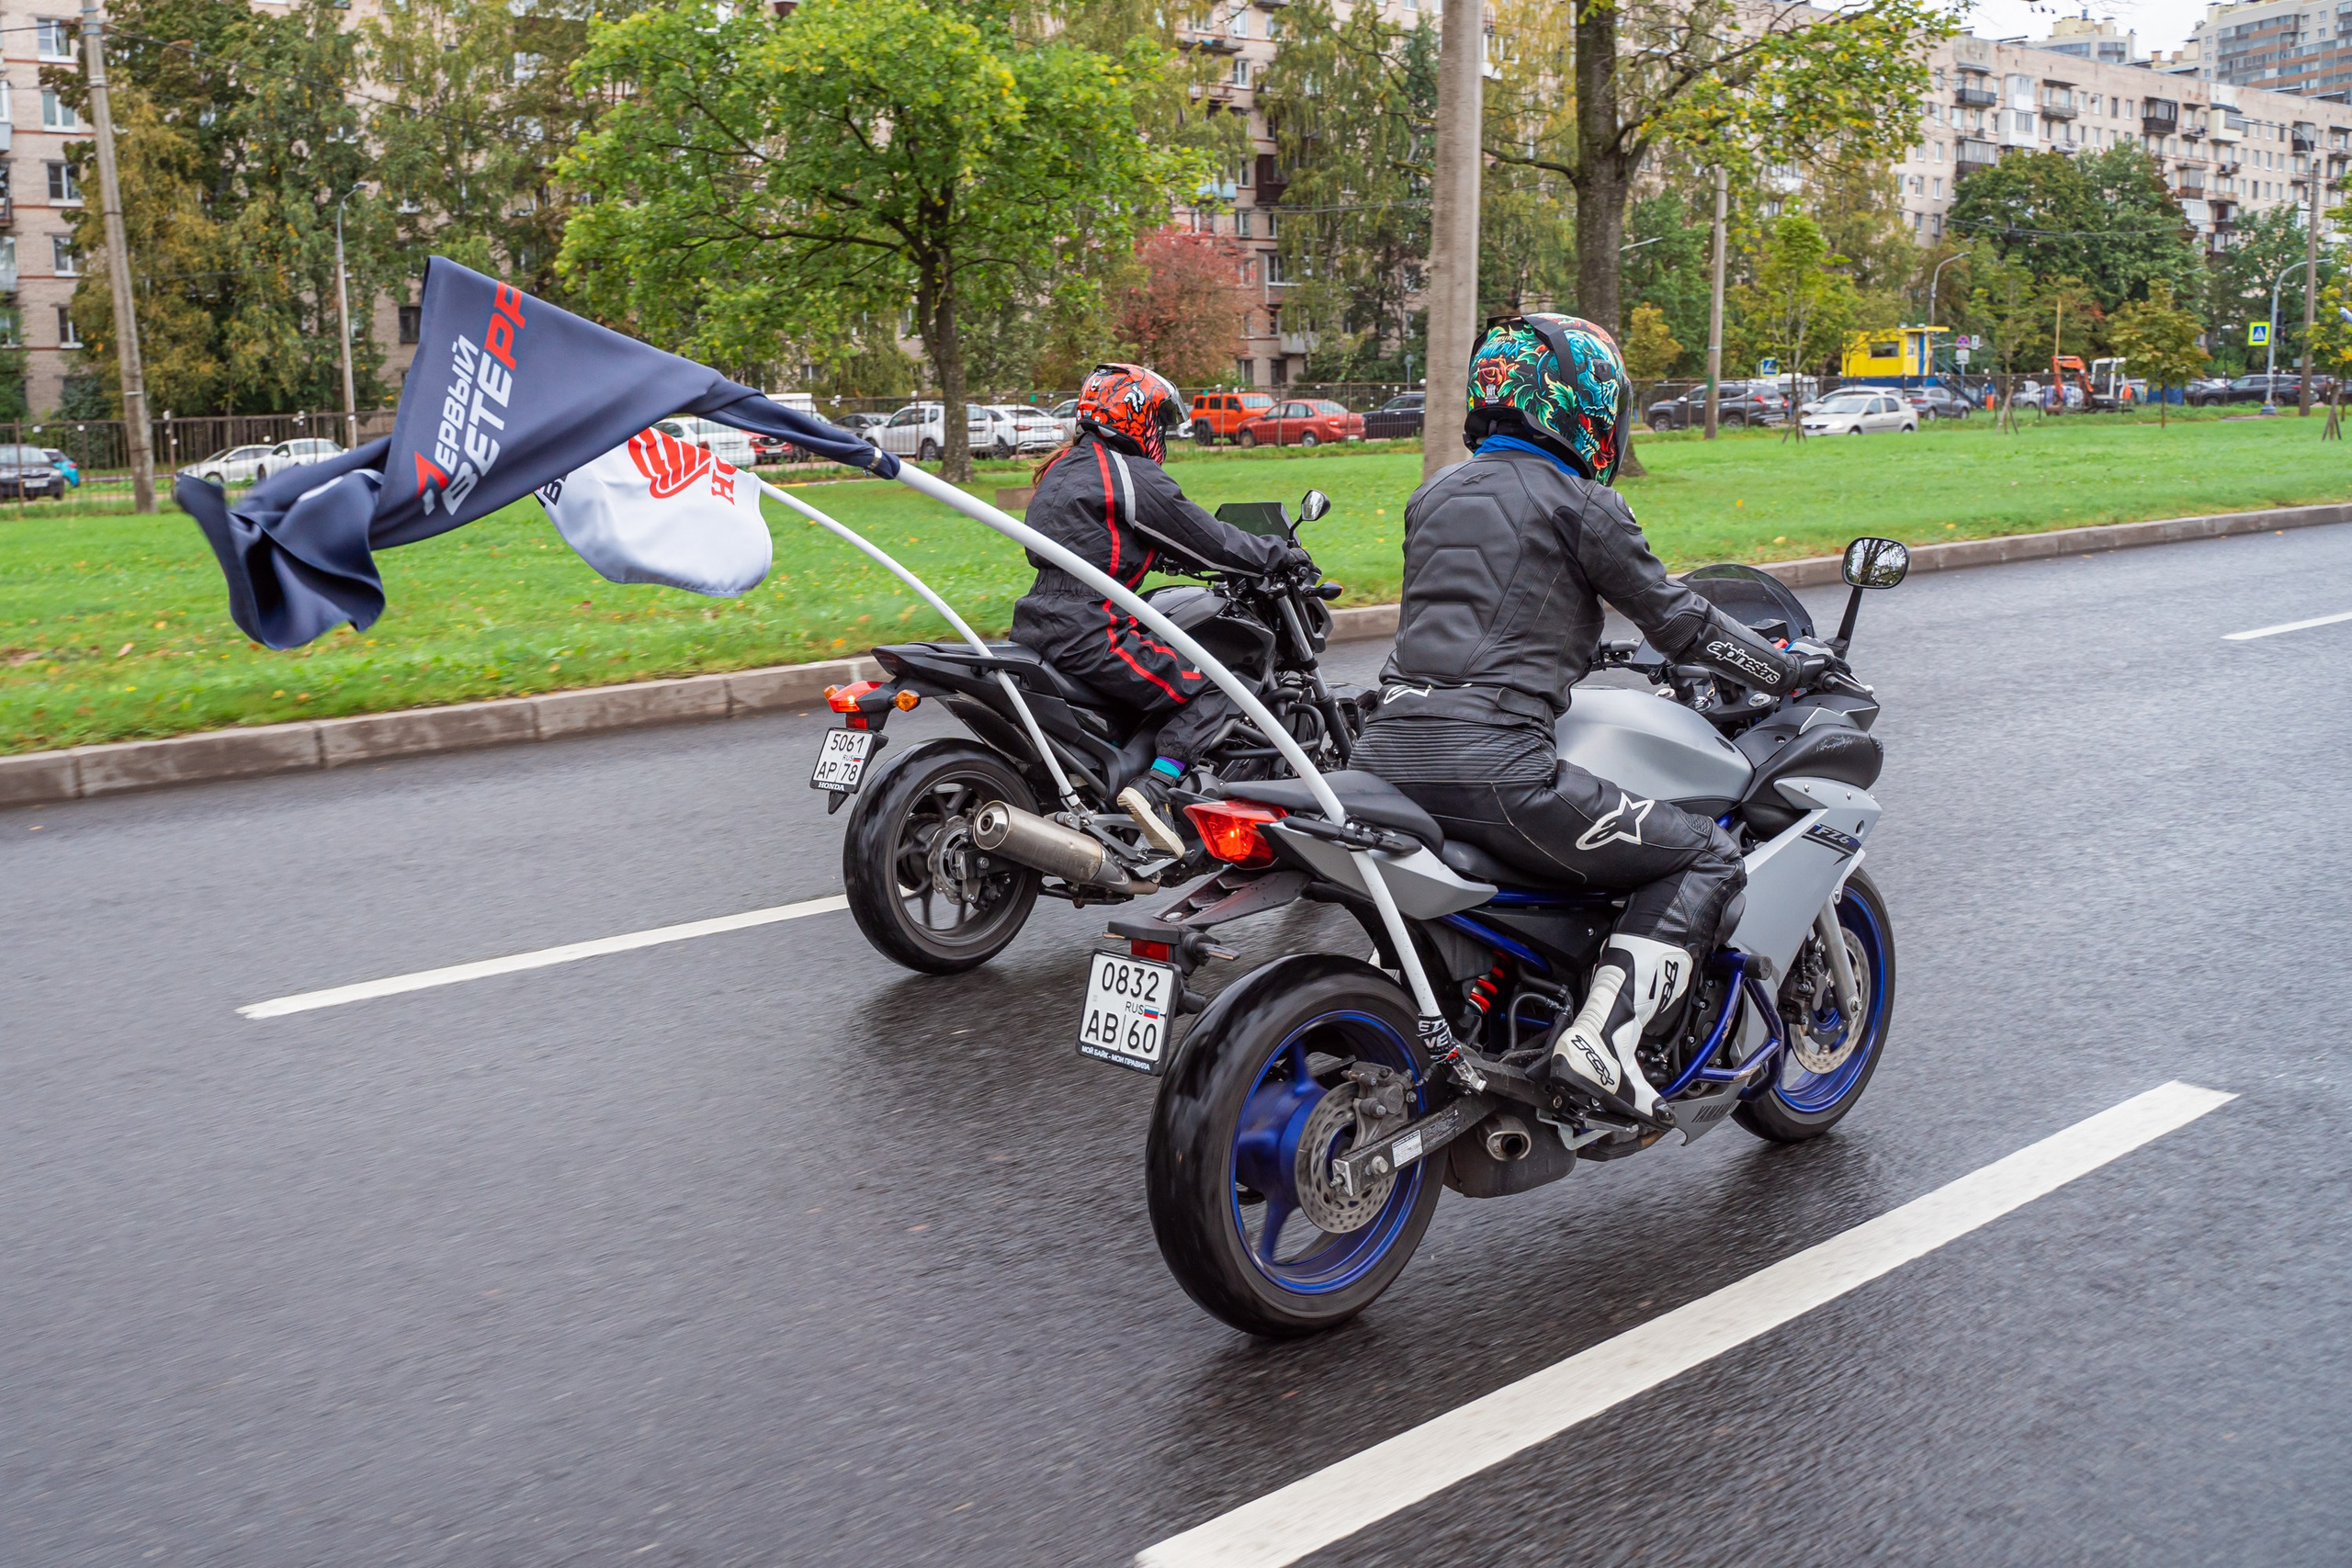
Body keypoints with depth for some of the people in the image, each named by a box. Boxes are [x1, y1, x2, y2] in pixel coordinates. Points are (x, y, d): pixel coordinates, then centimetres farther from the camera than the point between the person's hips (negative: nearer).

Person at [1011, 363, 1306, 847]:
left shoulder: (1063, 468, 20)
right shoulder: (1133, 475, -9)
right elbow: (1201, 536, -6)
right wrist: (1278, 555, 6)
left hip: (1040, 626, 10)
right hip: (1090, 637, -10)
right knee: (1211, 690, -5)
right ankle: (1152, 790, -21)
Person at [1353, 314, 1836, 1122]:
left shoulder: (1434, 495, 20)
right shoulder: (1580, 504, 0)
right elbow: (1677, 620, 5)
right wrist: (1788, 669, 20)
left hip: (1385, 751, 8)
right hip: (1488, 766, -8)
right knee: (1707, 857, 3)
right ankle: (1603, 1035, -11)